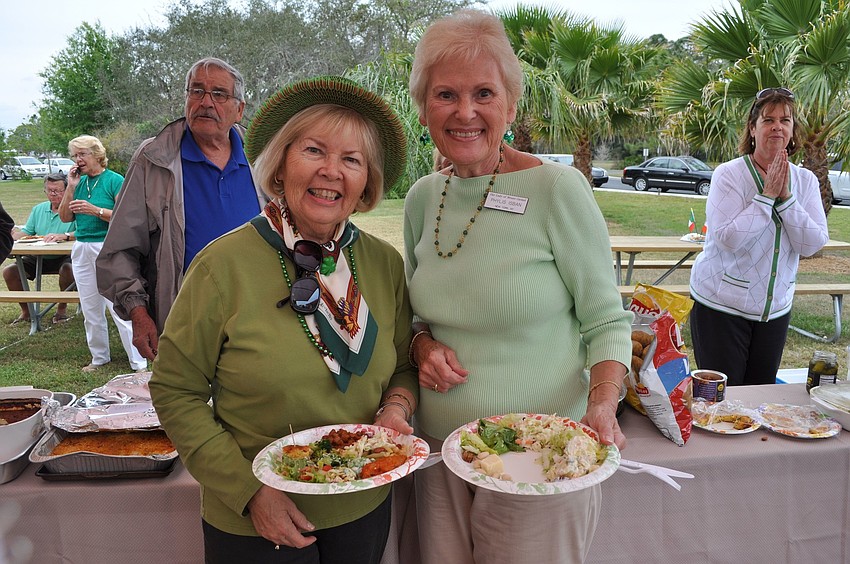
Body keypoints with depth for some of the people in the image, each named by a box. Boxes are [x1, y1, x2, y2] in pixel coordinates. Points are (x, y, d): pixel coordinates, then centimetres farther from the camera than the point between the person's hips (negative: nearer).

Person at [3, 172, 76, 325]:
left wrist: (64, 236, -39)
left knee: (67, 269, -37)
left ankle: (62, 308, -11)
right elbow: (25, 233, 12)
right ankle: (26, 310, 9)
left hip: (64, 257, -6)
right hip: (38, 258, 6)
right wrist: (12, 233, -9)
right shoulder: (38, 209, 14)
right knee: (9, 271, -8)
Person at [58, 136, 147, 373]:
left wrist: (95, 210, -21)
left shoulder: (115, 180, -6)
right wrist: (71, 187, 1)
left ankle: (139, 363, -4)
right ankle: (99, 357, 26)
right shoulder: (80, 181, 11)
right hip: (82, 248, 7)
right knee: (90, 309, 13)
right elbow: (65, 217, 9)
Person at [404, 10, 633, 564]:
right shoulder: (422, 198, 1)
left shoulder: (558, 188, -14)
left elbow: (606, 321, -8)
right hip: (440, 454, 5)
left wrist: (602, 408, -23)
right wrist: (423, 345, -7)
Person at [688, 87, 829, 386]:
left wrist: (785, 197, -15)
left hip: (775, 306, 5)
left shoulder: (805, 181, 3)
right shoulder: (728, 175, -11)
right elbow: (728, 238, -22)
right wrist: (767, 195, -20)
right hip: (721, 305, -5)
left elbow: (813, 244, -6)